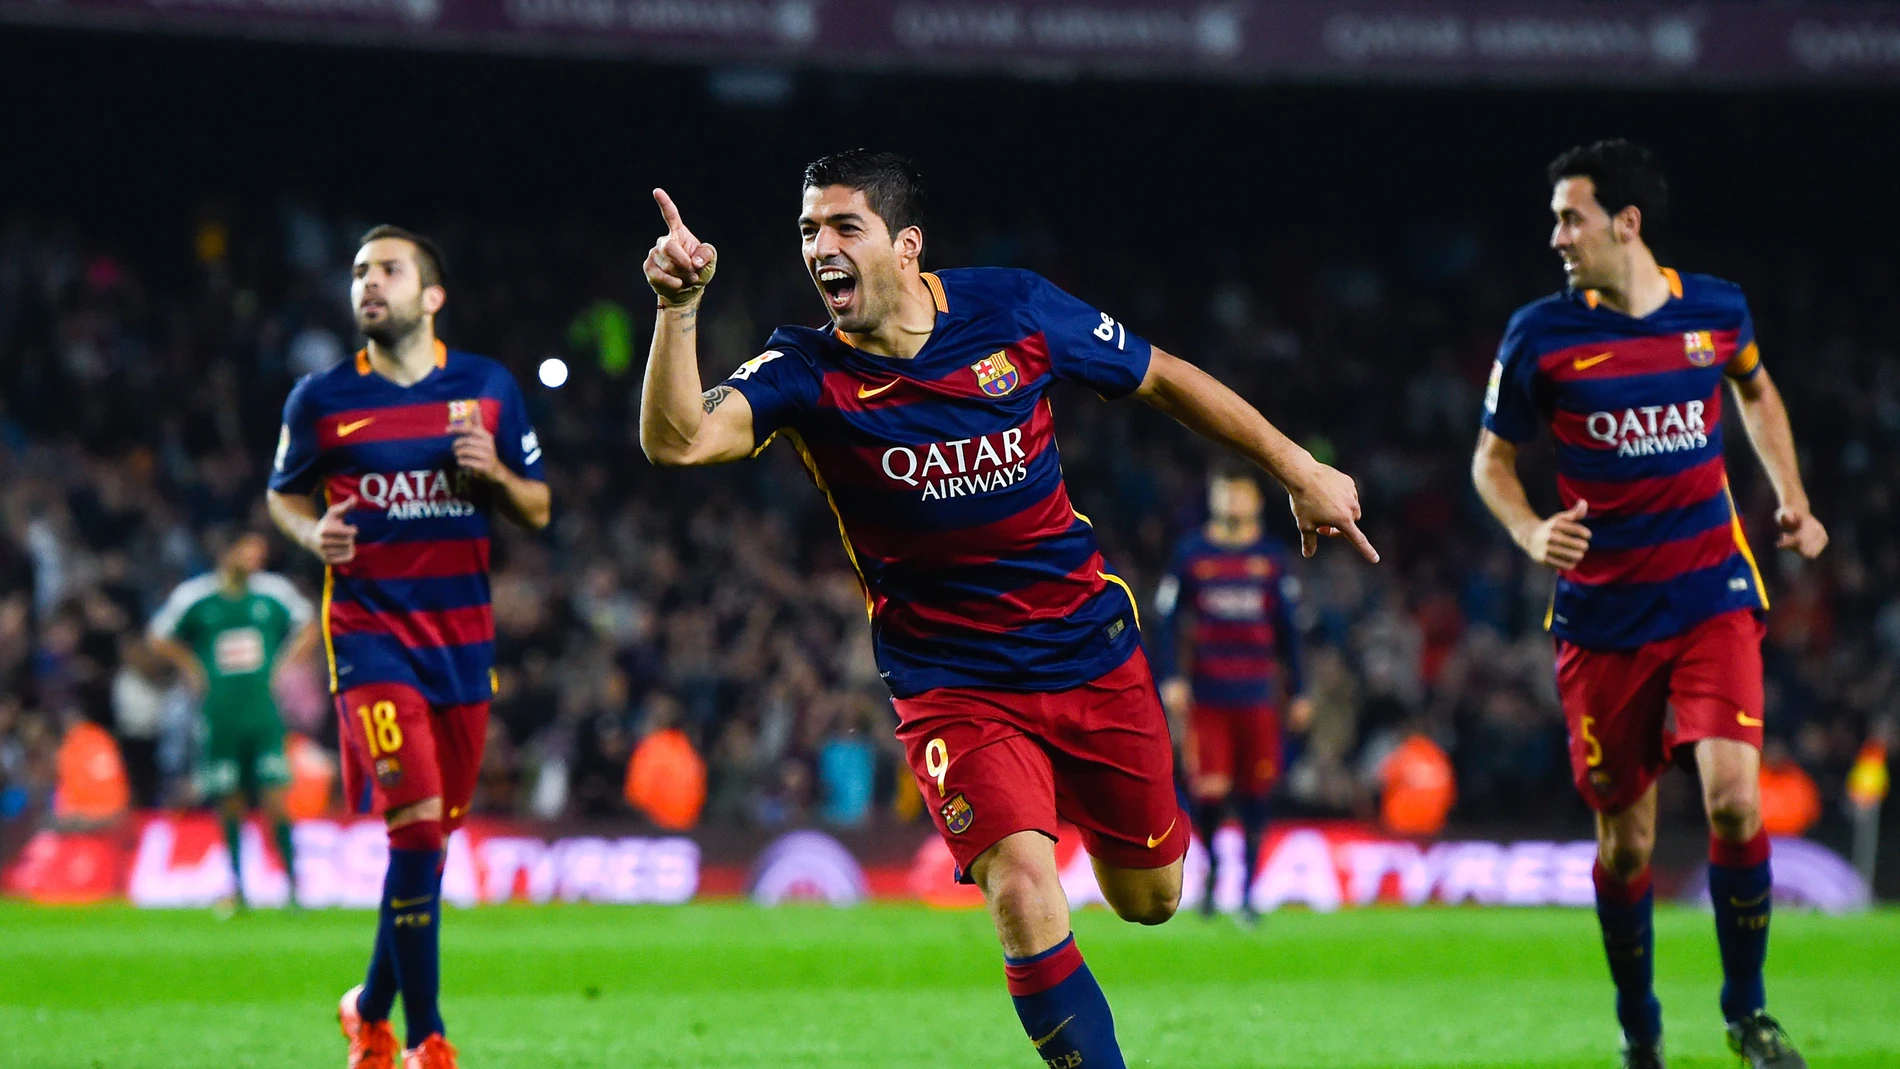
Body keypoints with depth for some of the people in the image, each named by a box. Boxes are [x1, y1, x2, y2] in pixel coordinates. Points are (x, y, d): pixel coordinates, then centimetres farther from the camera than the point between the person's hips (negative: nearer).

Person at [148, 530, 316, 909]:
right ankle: (237, 888, 14)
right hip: (219, 717, 0)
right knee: (230, 805, 3)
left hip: (265, 713, 0)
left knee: (274, 800, -9)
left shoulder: (274, 591, 2)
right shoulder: (194, 596, -1)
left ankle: (293, 883, -4)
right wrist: (194, 670, 4)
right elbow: (160, 637, 15)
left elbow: (308, 626, 19)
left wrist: (286, 664, 8)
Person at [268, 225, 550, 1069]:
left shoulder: (489, 389, 5)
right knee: (415, 824, -16)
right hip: (371, 629, -3)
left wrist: (494, 473, -10)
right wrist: (313, 533, -9)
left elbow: (537, 513, 11)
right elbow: (283, 494, 13)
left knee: (436, 833, 8)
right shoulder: (321, 399, 0)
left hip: (463, 634, 3)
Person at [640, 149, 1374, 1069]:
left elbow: (1163, 379, 6)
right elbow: (677, 440, -30)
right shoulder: (807, 373, -13)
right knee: (1023, 894, -24)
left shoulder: (1013, 311, -9)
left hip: (1092, 652, 2)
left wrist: (1299, 472, 10)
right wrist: (678, 309, -45)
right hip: (951, 683, -2)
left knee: (1149, 899, 15)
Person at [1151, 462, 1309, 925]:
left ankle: (1246, 891, 11)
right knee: (1209, 792, -8)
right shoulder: (1191, 553, 3)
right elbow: (1166, 620, 5)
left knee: (1255, 794, 0)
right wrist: (1170, 678, -7)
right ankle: (1208, 875, 17)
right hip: (1207, 693, -2)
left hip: (1258, 696, 2)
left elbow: (1288, 629, 13)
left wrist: (1298, 691, 11)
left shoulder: (1270, 557, 8)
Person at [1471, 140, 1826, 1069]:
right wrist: (1531, 534, -13)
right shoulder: (1540, 335, -6)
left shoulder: (1716, 310, 0)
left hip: (1711, 596, 0)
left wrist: (1791, 500, 14)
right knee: (1625, 841, 3)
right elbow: (1492, 457, 6)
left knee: (1733, 797, -17)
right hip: (1602, 611, 0)